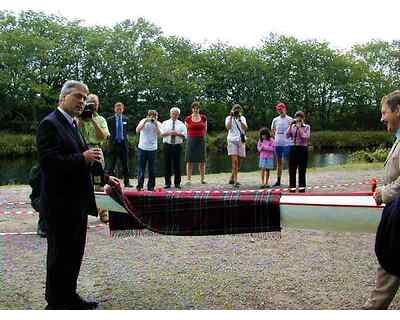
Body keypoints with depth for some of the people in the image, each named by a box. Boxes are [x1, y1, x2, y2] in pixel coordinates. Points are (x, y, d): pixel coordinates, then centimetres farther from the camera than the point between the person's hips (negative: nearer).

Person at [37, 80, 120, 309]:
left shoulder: (73, 125, 15)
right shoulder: (50, 124, -13)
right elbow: (48, 161, -23)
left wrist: (104, 178, 12)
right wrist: (83, 157, -23)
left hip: (77, 202, 9)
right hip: (60, 204, -9)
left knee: (75, 253, 17)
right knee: (60, 255, 3)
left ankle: (69, 297, 30)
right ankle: (56, 303, 17)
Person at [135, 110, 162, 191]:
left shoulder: (158, 123, 4)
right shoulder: (143, 121, 2)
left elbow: (159, 134, -11)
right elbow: (137, 130, -11)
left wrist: (156, 124, -18)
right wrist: (145, 121, -18)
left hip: (152, 148, 1)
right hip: (142, 148, -1)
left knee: (151, 168, 4)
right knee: (141, 167, 1)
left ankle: (151, 186, 10)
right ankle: (140, 185, 5)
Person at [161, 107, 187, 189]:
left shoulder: (181, 124, 9)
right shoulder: (165, 123, 10)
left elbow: (184, 135, 0)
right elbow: (161, 133, -1)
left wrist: (177, 134, -16)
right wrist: (169, 133, -16)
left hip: (177, 146, 0)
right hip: (167, 145, 1)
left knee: (177, 165, 1)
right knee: (167, 165, 2)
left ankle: (177, 183, 8)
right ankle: (167, 183, 9)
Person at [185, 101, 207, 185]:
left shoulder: (203, 118, 5)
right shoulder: (188, 119, 0)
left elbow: (205, 129, 14)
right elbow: (186, 130, 7)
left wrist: (202, 137, 10)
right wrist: (190, 139, 5)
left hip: (201, 140, 2)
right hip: (191, 140, -1)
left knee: (202, 160, 3)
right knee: (189, 160, -2)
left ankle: (202, 179, 9)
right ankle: (189, 179, 0)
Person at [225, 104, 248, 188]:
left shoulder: (243, 118, 14)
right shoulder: (228, 118, 8)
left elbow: (245, 128, -3)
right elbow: (228, 127, -12)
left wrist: (239, 119, -11)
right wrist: (231, 117, -9)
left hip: (241, 141, 4)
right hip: (232, 140, -4)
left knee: (238, 162, 8)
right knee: (234, 161, -16)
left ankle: (232, 179, 24)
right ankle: (235, 181, -19)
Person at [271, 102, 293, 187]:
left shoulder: (290, 119, -3)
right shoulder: (275, 120, 8)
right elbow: (272, 129, 24)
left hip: (287, 143, -4)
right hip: (278, 144, 4)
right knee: (279, 162, 10)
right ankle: (278, 181, 16)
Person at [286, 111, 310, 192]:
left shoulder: (306, 127, 3)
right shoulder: (292, 126, 9)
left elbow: (305, 137, -11)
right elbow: (287, 135, -2)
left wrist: (299, 127, -12)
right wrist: (291, 125, -8)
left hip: (303, 148, -2)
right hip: (293, 148, 2)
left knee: (302, 169, 3)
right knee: (292, 169, 3)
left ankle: (302, 186, 12)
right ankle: (292, 186, 10)